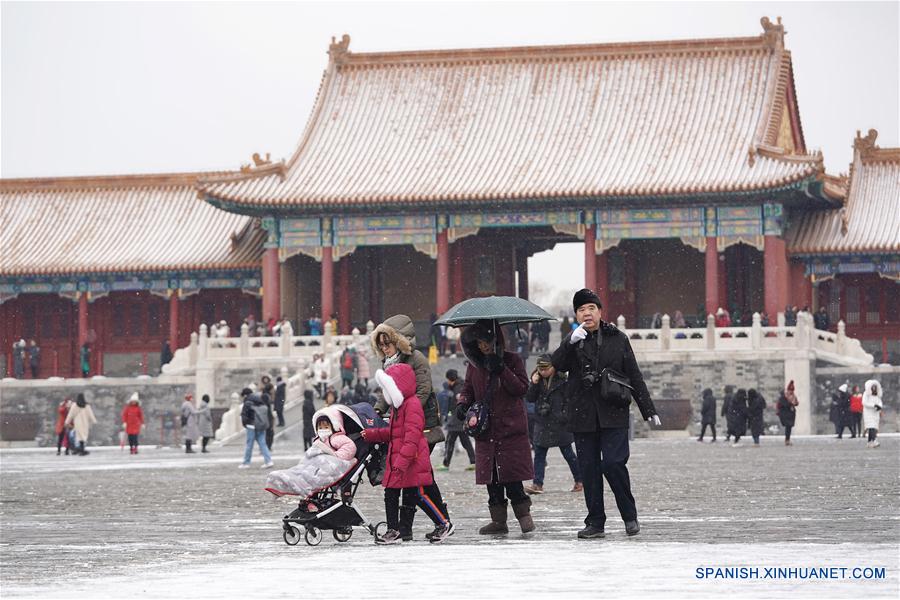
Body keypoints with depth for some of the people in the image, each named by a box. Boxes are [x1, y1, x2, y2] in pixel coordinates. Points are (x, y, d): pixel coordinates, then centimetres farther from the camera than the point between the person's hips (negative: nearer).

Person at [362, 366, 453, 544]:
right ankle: (393, 530, 10)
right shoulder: (397, 406, 17)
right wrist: (372, 434, 15)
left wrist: (402, 460, -28)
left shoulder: (412, 404, -16)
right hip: (396, 459, 10)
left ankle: (445, 524, 9)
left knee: (420, 495, -4)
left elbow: (412, 435, -23)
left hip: (414, 460, -10)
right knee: (390, 494, 6)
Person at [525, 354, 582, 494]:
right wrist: (533, 384, -12)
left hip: (559, 423, -4)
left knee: (568, 453, 5)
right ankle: (537, 484, -1)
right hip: (542, 423, 4)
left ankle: (579, 481, 17)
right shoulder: (538, 380, 6)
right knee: (539, 454, 0)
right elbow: (529, 399, 2)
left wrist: (565, 416, -12)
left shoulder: (562, 380, -8)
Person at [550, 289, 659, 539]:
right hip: (582, 417, 2)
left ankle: (630, 516, 3)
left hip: (613, 414, -2)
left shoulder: (618, 339, 6)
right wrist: (571, 342, -26)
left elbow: (634, 376, 8)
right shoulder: (572, 341, 9)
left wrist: (648, 410, 5)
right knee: (589, 469, 3)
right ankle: (595, 523, 10)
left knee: (613, 463, -13)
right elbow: (557, 364, -9)